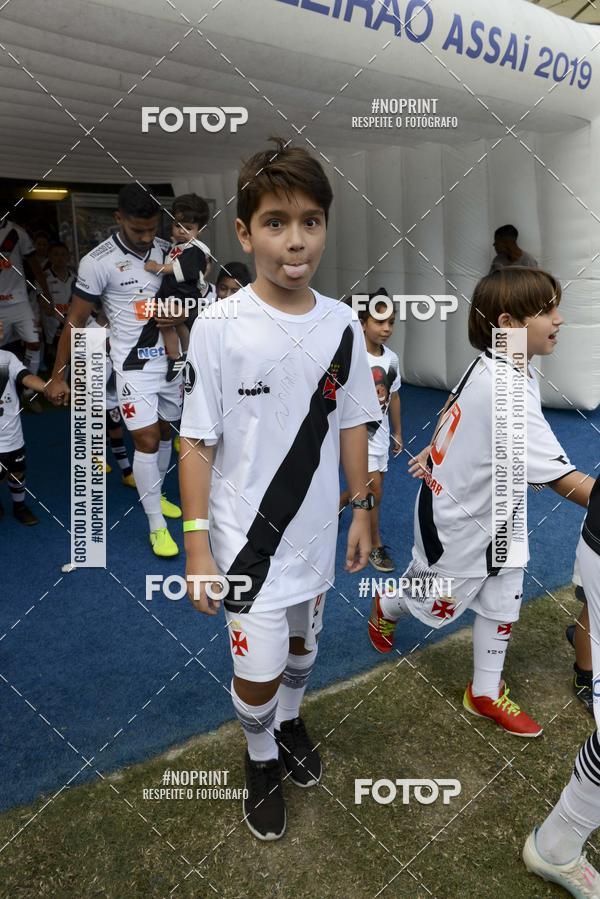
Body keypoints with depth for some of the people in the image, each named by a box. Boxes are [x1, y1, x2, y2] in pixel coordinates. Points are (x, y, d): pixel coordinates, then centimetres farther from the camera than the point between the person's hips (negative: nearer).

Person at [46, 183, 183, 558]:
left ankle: (155, 494, 40)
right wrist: (58, 376, -8)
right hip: (134, 365, -5)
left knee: (164, 432, 17)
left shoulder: (167, 250, 0)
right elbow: (76, 321, -9)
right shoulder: (98, 262, -15)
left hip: (169, 357, 5)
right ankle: (156, 526, 4)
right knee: (146, 441, -8)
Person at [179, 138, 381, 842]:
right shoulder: (219, 327, -17)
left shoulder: (342, 325, -5)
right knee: (257, 673, 2)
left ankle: (289, 722, 54)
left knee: (302, 644, 24)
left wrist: (361, 508, 8)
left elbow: (350, 425, 5)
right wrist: (197, 542, -14)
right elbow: (197, 441, -13)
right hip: (246, 538, -4)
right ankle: (261, 758, 36)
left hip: (315, 532, 4)